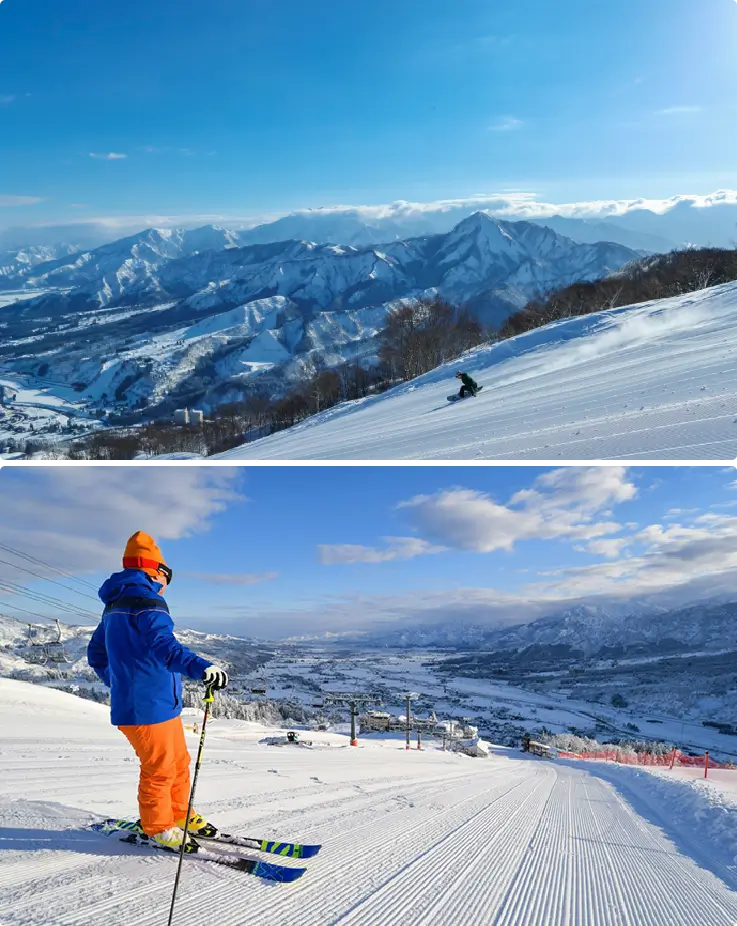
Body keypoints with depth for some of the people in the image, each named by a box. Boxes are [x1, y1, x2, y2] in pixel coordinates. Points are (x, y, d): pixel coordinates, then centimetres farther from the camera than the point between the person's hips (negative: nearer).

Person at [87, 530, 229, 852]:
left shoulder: (115, 605, 16)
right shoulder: (146, 601, -17)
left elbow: (96, 654, 26)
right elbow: (162, 644, -35)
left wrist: (118, 682, 40)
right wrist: (200, 667, -48)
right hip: (150, 706, -10)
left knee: (178, 762, 21)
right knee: (159, 769, 5)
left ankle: (179, 814, 35)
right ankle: (158, 828, 21)